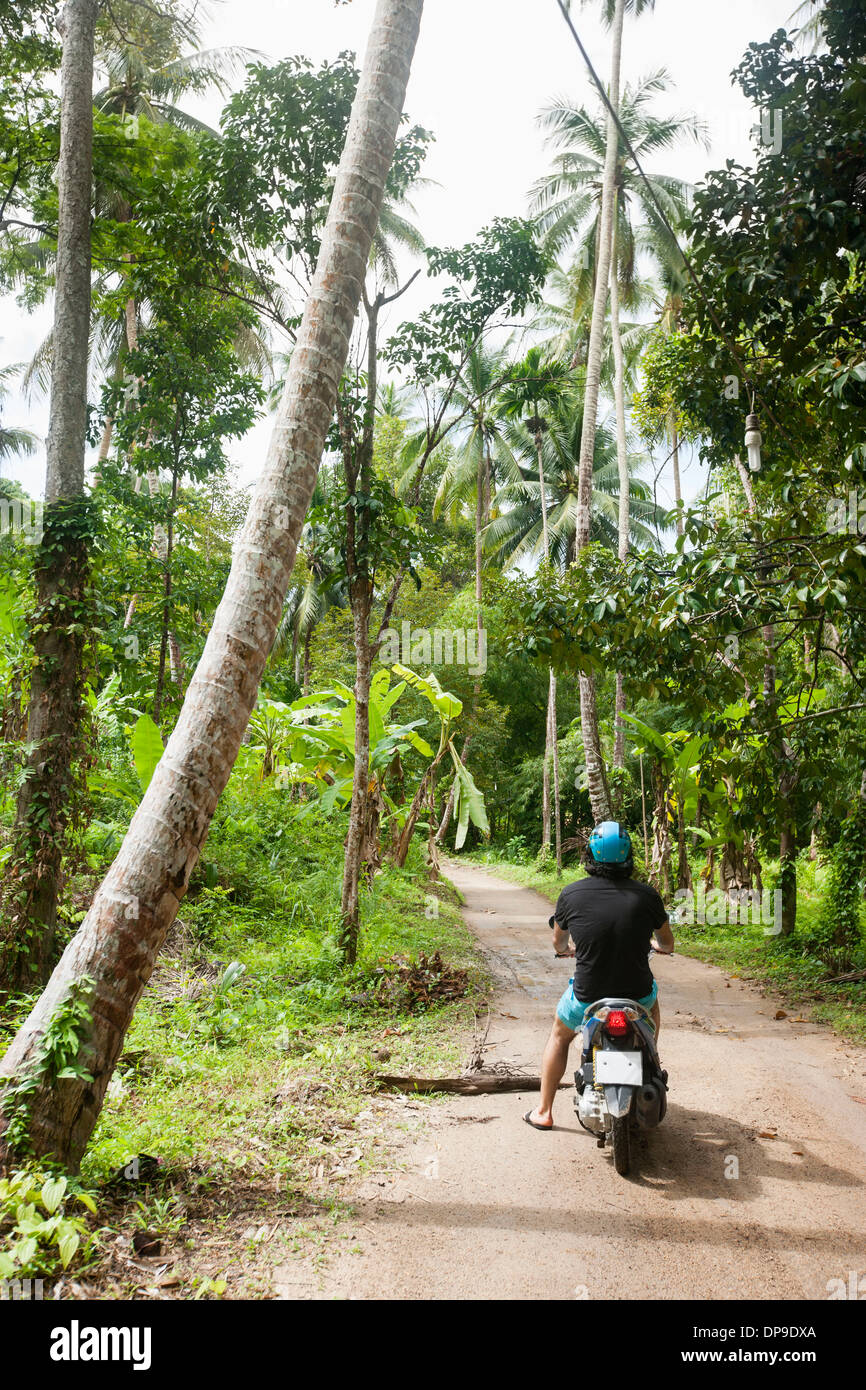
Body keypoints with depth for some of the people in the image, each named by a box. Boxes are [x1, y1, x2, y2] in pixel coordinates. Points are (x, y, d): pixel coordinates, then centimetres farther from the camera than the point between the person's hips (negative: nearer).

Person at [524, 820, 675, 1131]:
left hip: (588, 998, -1)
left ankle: (543, 1112, 34)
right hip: (636, 994, 1)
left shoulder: (571, 894, -9)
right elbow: (667, 945, 9)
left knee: (559, 1036, 30)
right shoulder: (646, 895, -8)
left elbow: (559, 943, 10)